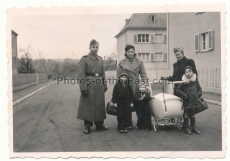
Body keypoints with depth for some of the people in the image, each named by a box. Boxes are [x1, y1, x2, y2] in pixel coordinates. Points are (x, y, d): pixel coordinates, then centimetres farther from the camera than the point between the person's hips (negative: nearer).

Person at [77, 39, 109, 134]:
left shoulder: (100, 59, 12)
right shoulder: (84, 59, -5)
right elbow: (81, 75, -9)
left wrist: (105, 86, 10)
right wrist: (83, 88, -16)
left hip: (99, 86, 5)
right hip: (89, 85, -5)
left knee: (100, 105, 10)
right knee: (88, 105, 0)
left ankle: (99, 124, 24)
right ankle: (87, 126, 13)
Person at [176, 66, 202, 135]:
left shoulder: (195, 80, 3)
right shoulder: (183, 82, -9)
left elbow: (199, 88, 15)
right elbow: (178, 90, -9)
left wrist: (199, 94, -1)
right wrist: (184, 95, -17)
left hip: (194, 100, 4)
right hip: (186, 101, -3)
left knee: (192, 115, 14)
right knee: (186, 115, 4)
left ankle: (194, 128, 23)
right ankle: (187, 128, 16)